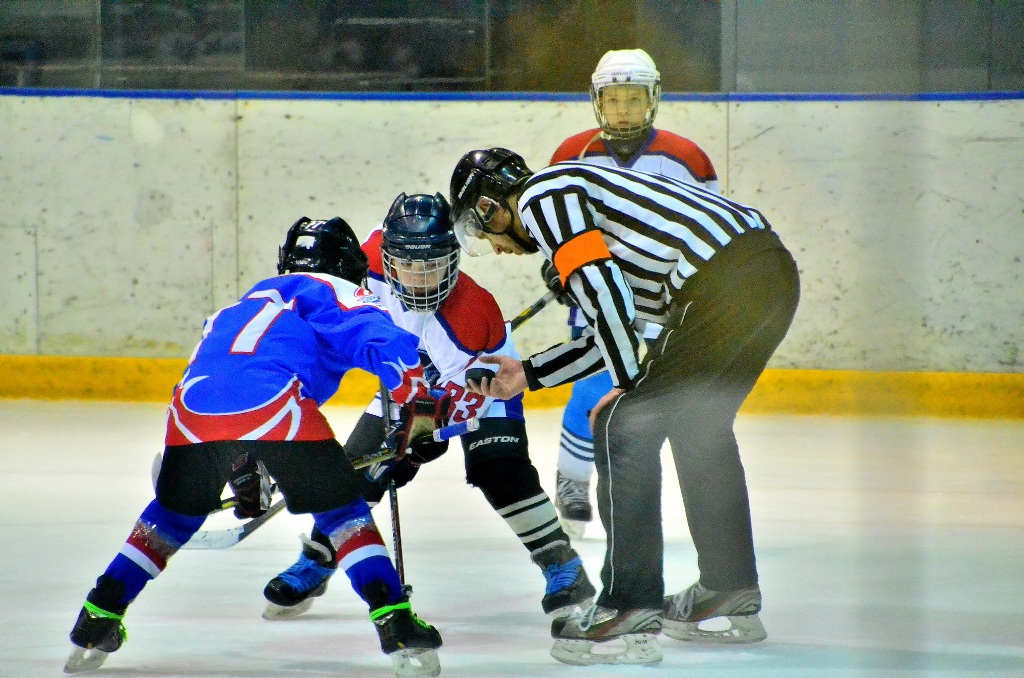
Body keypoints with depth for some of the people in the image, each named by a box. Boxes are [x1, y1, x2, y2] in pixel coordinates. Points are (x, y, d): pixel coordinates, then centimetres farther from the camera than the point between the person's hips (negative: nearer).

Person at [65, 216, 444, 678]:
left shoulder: (254, 300, 41)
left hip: (195, 409, 5)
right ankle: (395, 624, -3)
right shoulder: (336, 294, 20)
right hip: (273, 405, -5)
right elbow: (378, 335, -4)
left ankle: (98, 621, 23)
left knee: (173, 514, 26)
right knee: (342, 509, 8)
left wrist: (244, 475, 52)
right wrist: (413, 390, -7)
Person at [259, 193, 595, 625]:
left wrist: (416, 447, -37)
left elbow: (462, 399, -33)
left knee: (501, 473, -25)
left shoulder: (473, 312, -40)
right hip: (410, 382, 5)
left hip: (480, 390, -5)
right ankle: (315, 564, 21)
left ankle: (563, 568, -12)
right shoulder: (377, 256, -27)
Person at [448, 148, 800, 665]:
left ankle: (630, 612, -5)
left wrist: (629, 385, -3)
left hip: (723, 283, -10)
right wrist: (528, 374, 36)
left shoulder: (540, 196, 0)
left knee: (626, 427, -3)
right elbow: (615, 328, 31)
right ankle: (731, 595, 33)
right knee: (698, 429, 26)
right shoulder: (571, 196, 29)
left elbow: (606, 295, -11)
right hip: (774, 265, 10)